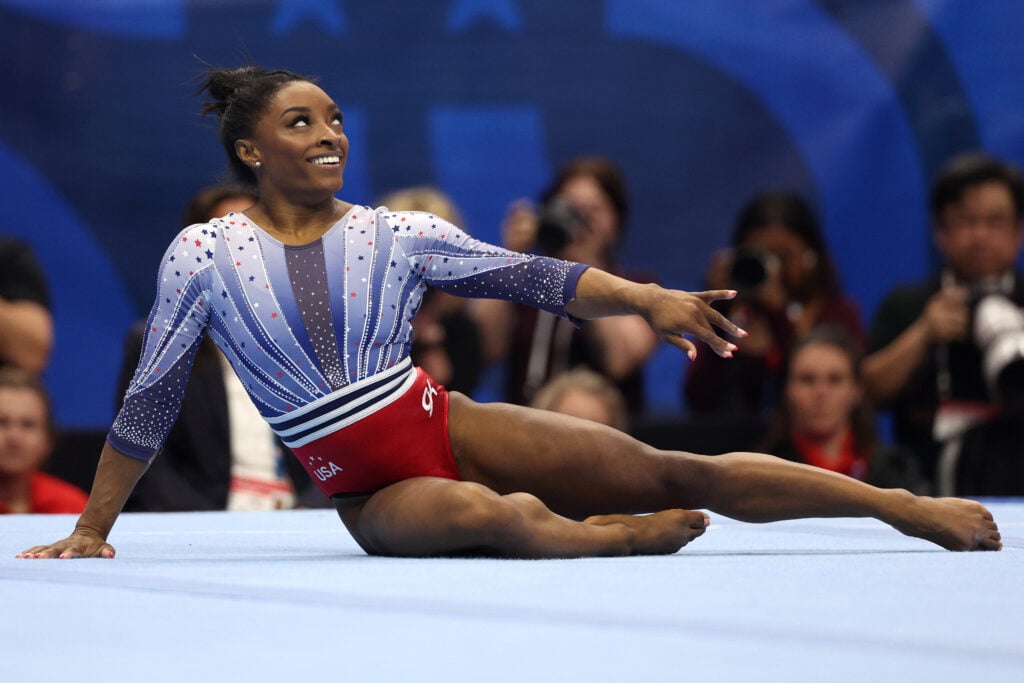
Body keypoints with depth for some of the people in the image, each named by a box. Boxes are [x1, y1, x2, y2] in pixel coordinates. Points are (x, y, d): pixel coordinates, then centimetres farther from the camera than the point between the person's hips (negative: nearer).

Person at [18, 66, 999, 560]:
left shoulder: (394, 233, 4)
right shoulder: (202, 254, -2)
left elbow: (531, 276, -1)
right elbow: (148, 406, 3)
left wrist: (648, 299, -16)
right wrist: (91, 530, 4)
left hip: (452, 428, 2)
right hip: (372, 494, -2)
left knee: (670, 473, -12)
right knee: (488, 514, -40)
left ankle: (907, 507, -13)